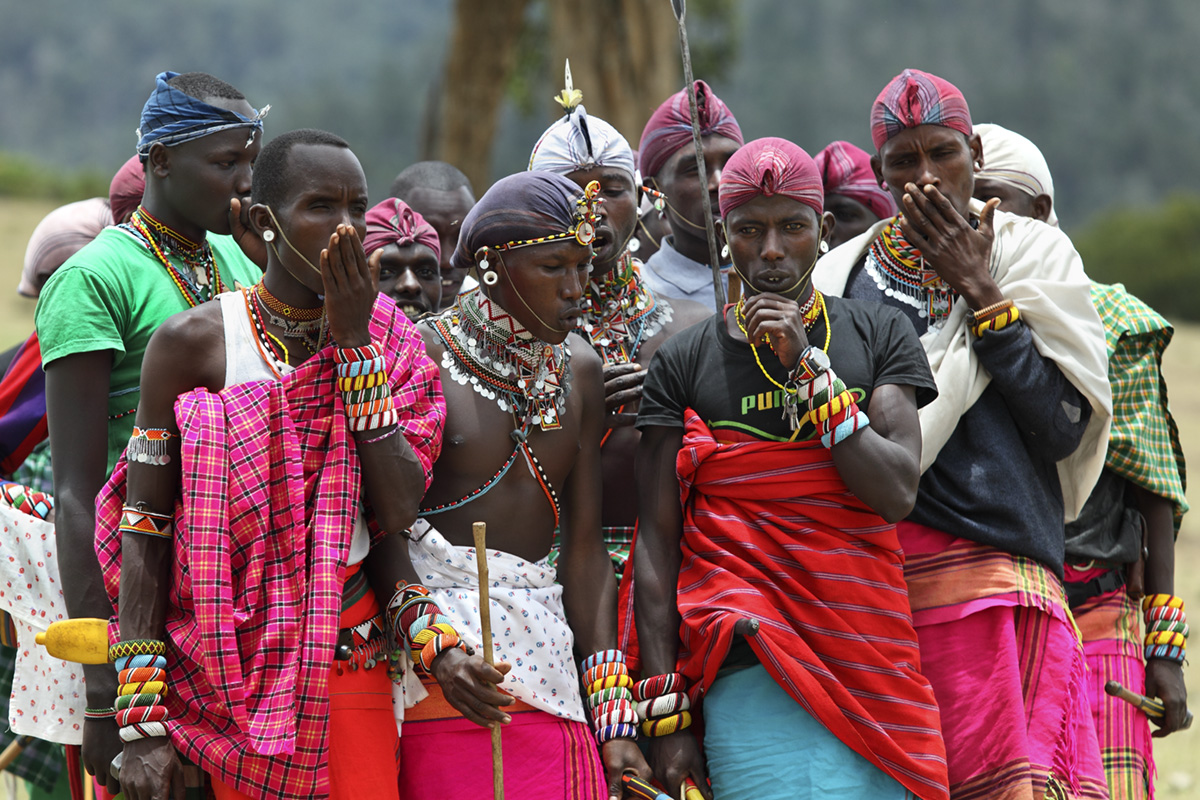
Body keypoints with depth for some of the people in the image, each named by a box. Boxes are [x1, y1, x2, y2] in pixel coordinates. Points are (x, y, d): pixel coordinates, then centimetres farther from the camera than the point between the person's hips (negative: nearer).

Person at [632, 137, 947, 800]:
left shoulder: (879, 335, 10)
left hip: (873, 663, 3)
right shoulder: (685, 361, 6)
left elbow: (897, 493, -3)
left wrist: (809, 367, -8)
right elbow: (656, 545, 4)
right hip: (752, 666, -2)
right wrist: (666, 716, -3)